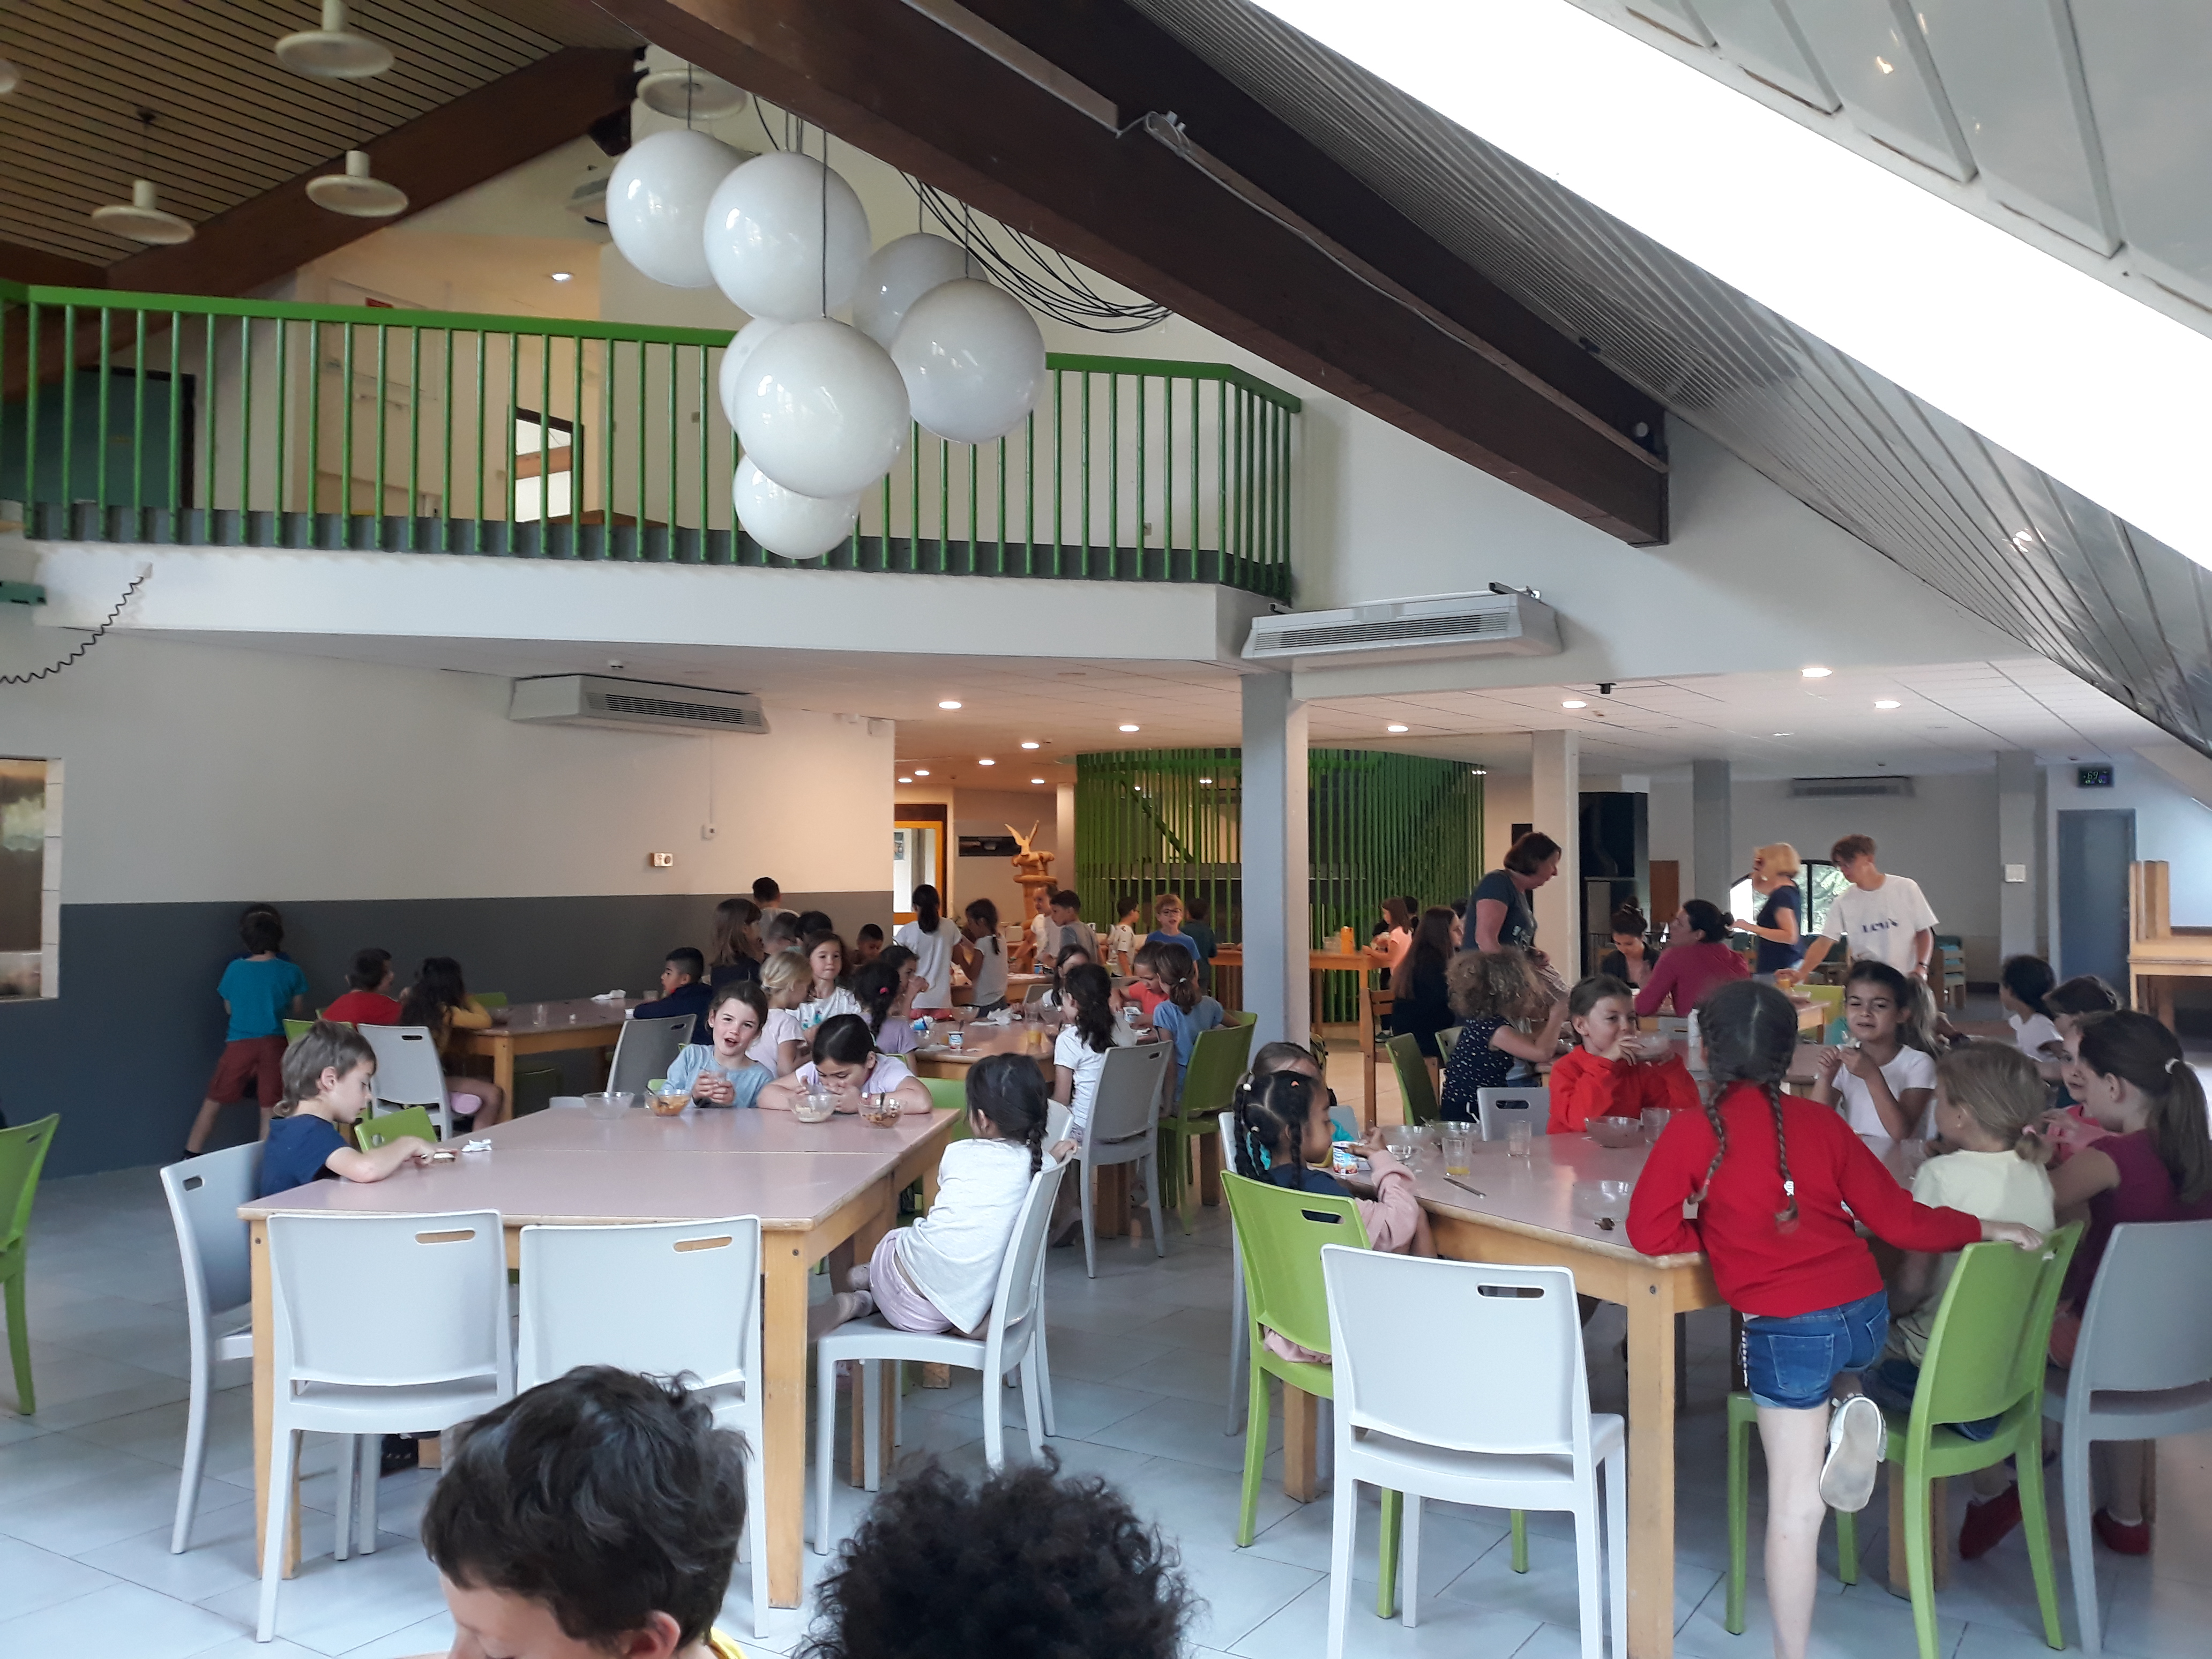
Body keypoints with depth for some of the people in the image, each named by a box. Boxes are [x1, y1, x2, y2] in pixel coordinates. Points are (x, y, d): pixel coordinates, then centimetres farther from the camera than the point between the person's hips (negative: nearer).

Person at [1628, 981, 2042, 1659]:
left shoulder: (1691, 1130, -7)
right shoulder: (1819, 1121, 5)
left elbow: (1650, 1232, -9)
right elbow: (1898, 1219, 5)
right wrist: (1990, 1228, 19)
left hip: (1788, 1329, -5)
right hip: (1867, 1314, 5)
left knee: (1795, 1506, 6)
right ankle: (1852, 1409, 10)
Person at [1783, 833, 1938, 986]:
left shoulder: (1905, 888, -3)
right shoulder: (1844, 902, 0)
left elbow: (1924, 932, 3)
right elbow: (1824, 943, -5)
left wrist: (1921, 967, -11)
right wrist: (1800, 974, -19)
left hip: (1906, 980, -1)